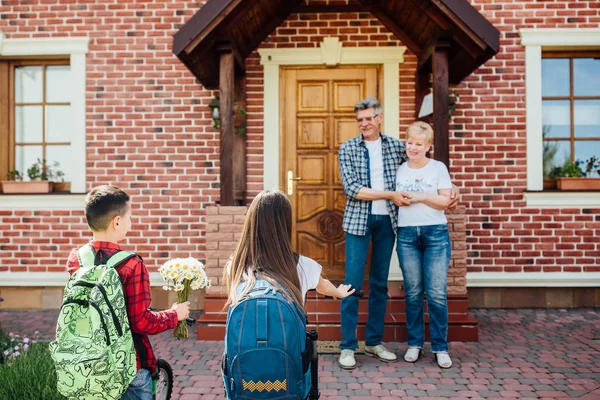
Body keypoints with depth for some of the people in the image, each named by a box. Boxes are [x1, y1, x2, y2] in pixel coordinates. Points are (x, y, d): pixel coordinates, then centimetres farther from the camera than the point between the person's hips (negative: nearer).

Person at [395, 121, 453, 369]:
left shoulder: (438, 168, 4)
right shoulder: (400, 170, 11)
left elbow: (445, 201, -3)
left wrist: (420, 196, -12)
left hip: (435, 233, -2)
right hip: (407, 234, 2)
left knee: (437, 293, -2)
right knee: (413, 292, 7)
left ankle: (440, 347, 12)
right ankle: (415, 343, 20)